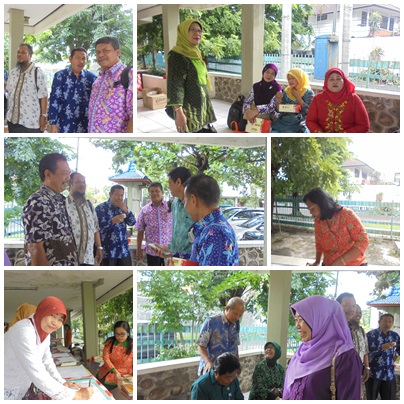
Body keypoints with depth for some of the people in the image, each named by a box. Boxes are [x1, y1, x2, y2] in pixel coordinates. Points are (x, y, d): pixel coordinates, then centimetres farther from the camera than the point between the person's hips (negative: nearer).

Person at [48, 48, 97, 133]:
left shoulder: (92, 77, 2)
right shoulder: (60, 76, -2)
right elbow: (54, 100, -3)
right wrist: (53, 123, -8)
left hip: (84, 126, 2)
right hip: (64, 125, -1)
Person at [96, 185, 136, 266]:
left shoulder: (123, 207, 11)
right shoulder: (101, 208, -7)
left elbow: (132, 222, 1)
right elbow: (98, 228, -15)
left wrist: (126, 210, -14)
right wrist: (112, 221, -29)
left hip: (123, 250, 5)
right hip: (107, 251, -5)